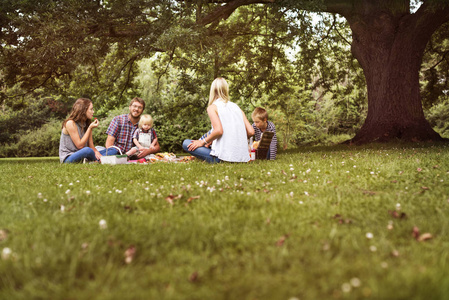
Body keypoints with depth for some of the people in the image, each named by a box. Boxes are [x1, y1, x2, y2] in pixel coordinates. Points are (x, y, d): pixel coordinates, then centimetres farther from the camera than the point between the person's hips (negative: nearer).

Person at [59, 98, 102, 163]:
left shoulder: (87, 124, 9)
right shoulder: (70, 123, -12)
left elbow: (91, 146, 3)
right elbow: (80, 145, -17)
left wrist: (96, 152, -20)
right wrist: (90, 128, -17)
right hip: (67, 158, -6)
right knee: (87, 150, -31)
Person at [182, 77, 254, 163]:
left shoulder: (212, 107, -1)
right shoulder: (236, 106, 15)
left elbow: (218, 130, -18)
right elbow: (251, 132, 6)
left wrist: (203, 142, -3)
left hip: (224, 156, -6)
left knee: (186, 143, 6)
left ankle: (214, 161, -2)